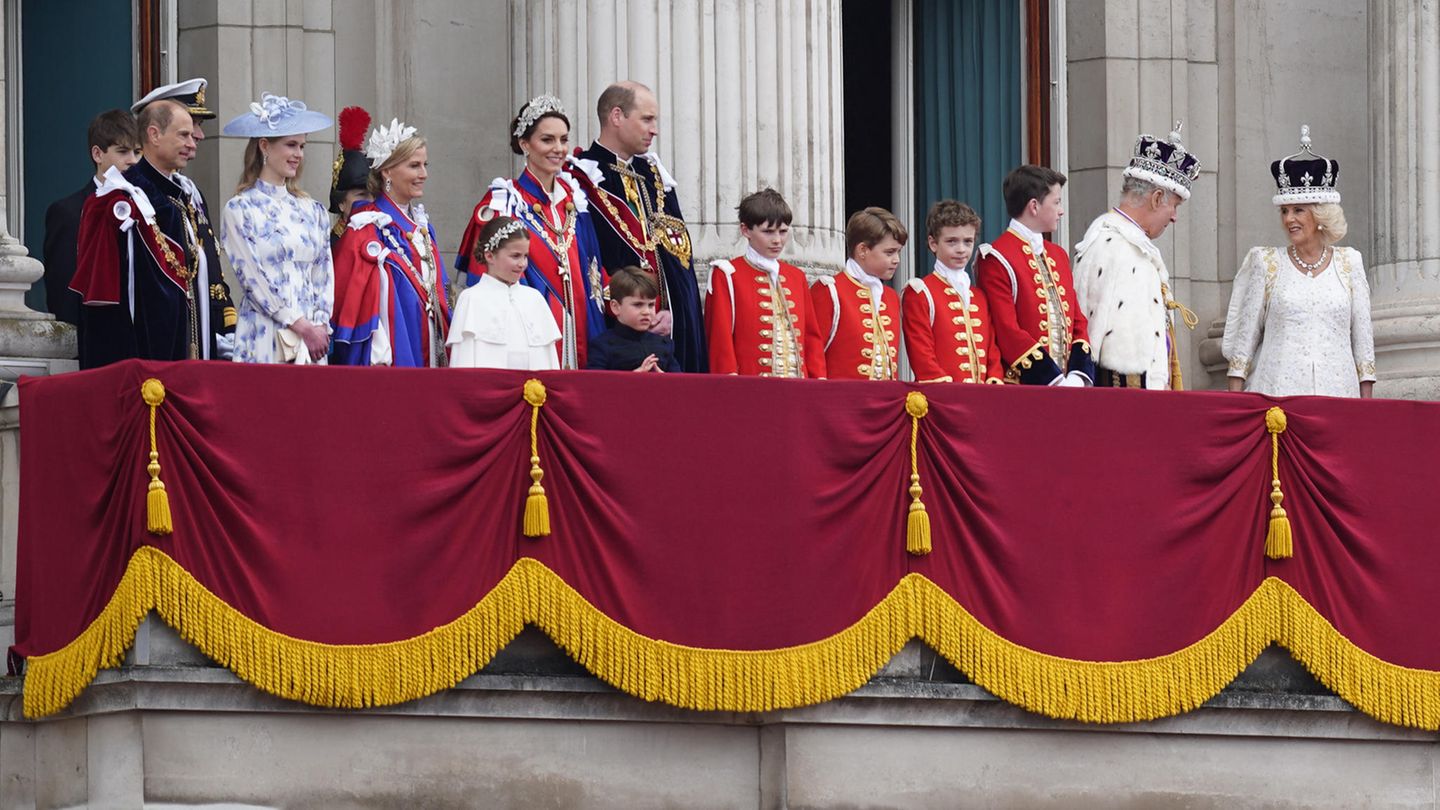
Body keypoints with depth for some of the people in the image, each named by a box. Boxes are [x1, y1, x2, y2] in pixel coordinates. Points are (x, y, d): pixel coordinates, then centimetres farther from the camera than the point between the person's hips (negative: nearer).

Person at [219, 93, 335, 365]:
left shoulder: (312, 211, 15)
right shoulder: (240, 210, -1)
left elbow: (324, 275, 13)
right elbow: (254, 277, -7)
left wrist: (320, 326, -2)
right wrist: (303, 327, -11)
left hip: (314, 339, 4)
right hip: (265, 341, -4)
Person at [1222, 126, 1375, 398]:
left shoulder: (1348, 263, 11)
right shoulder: (1267, 263, 8)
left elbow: (1362, 337, 12)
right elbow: (1245, 335, 7)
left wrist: (1367, 400, 6)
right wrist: (1235, 401, 1)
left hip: (1337, 390, 1)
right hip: (1276, 391, -1)